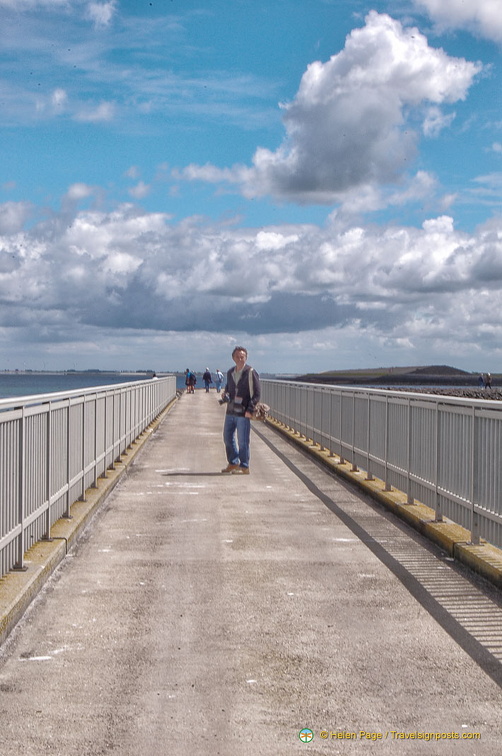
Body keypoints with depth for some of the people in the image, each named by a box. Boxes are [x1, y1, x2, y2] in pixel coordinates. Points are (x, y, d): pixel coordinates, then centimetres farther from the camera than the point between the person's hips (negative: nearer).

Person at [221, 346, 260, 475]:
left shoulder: (251, 373, -8)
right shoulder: (230, 372, 12)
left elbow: (257, 393, -9)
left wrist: (250, 410, -16)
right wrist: (226, 394, 5)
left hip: (243, 413, -7)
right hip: (230, 411, 7)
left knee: (243, 441, -3)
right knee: (228, 437, 13)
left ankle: (244, 467, 6)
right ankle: (233, 463, 28)